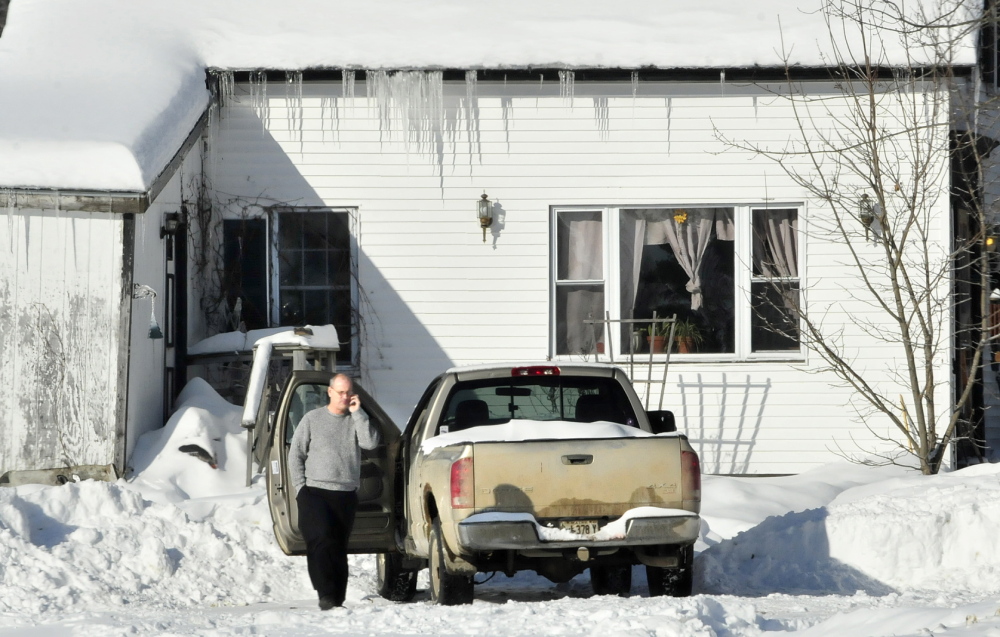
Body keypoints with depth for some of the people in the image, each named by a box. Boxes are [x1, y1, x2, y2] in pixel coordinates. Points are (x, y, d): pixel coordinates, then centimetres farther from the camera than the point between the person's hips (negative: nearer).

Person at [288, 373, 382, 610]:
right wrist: (301, 488, -3)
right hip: (315, 492, -3)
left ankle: (338, 600, 10)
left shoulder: (356, 420, 11)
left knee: (340, 548, 6)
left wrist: (357, 413, -8)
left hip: (346, 495, 3)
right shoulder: (312, 419, 5)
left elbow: (371, 442, -8)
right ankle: (326, 595, -18)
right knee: (321, 541, -17)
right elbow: (295, 455, 5)